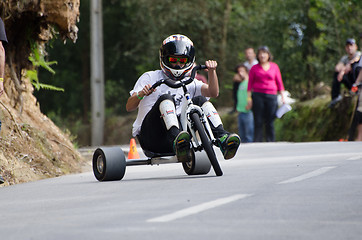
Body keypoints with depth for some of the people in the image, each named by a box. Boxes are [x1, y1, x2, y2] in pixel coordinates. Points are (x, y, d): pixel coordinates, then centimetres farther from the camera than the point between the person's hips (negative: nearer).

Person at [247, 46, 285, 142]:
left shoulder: (274, 66, 11)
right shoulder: (254, 68, 9)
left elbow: (279, 82, 12)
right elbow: (250, 84, 8)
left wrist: (282, 97, 8)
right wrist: (249, 97, -1)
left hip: (272, 96, 0)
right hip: (258, 95, 0)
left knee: (270, 122, -1)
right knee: (258, 122, -3)